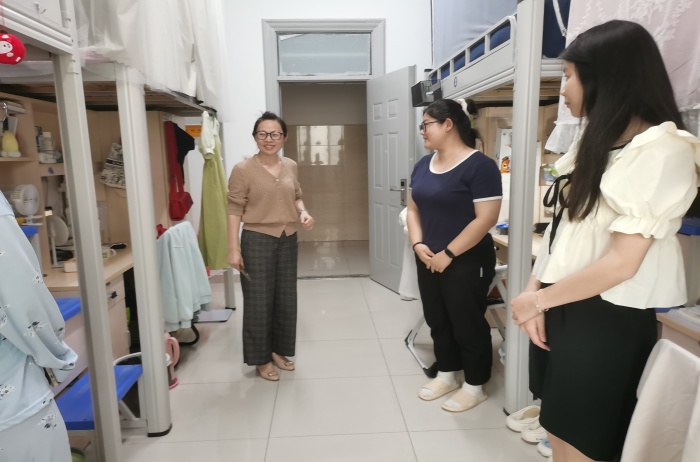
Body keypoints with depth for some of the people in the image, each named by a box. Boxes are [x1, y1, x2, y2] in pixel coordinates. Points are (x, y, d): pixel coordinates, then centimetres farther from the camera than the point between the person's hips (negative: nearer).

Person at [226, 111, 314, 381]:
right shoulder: (243, 170, -11)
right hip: (257, 241, -5)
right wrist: (234, 248, -15)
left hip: (288, 240, 6)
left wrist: (303, 213, -5)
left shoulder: (291, 166, 5)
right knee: (259, 302, 5)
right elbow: (235, 210, -11)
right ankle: (261, 359, 22)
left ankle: (279, 350, 34)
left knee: (286, 299, 14)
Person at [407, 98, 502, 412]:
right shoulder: (423, 165, 8)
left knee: (467, 324, 6)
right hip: (428, 261, 7)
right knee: (436, 320, 17)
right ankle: (446, 375, 37)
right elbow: (413, 208, 12)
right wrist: (418, 244, -5)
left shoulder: (479, 165, -15)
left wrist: (449, 254, -19)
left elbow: (486, 218, -20)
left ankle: (474, 386, 26)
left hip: (465, 263, -7)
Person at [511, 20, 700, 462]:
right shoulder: (598, 141, 12)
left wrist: (539, 299, -12)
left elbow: (622, 262, -21)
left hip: (607, 320, -8)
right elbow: (564, 228, 8)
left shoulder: (663, 150, -16)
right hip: (563, 308, 8)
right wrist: (535, 290, -4)